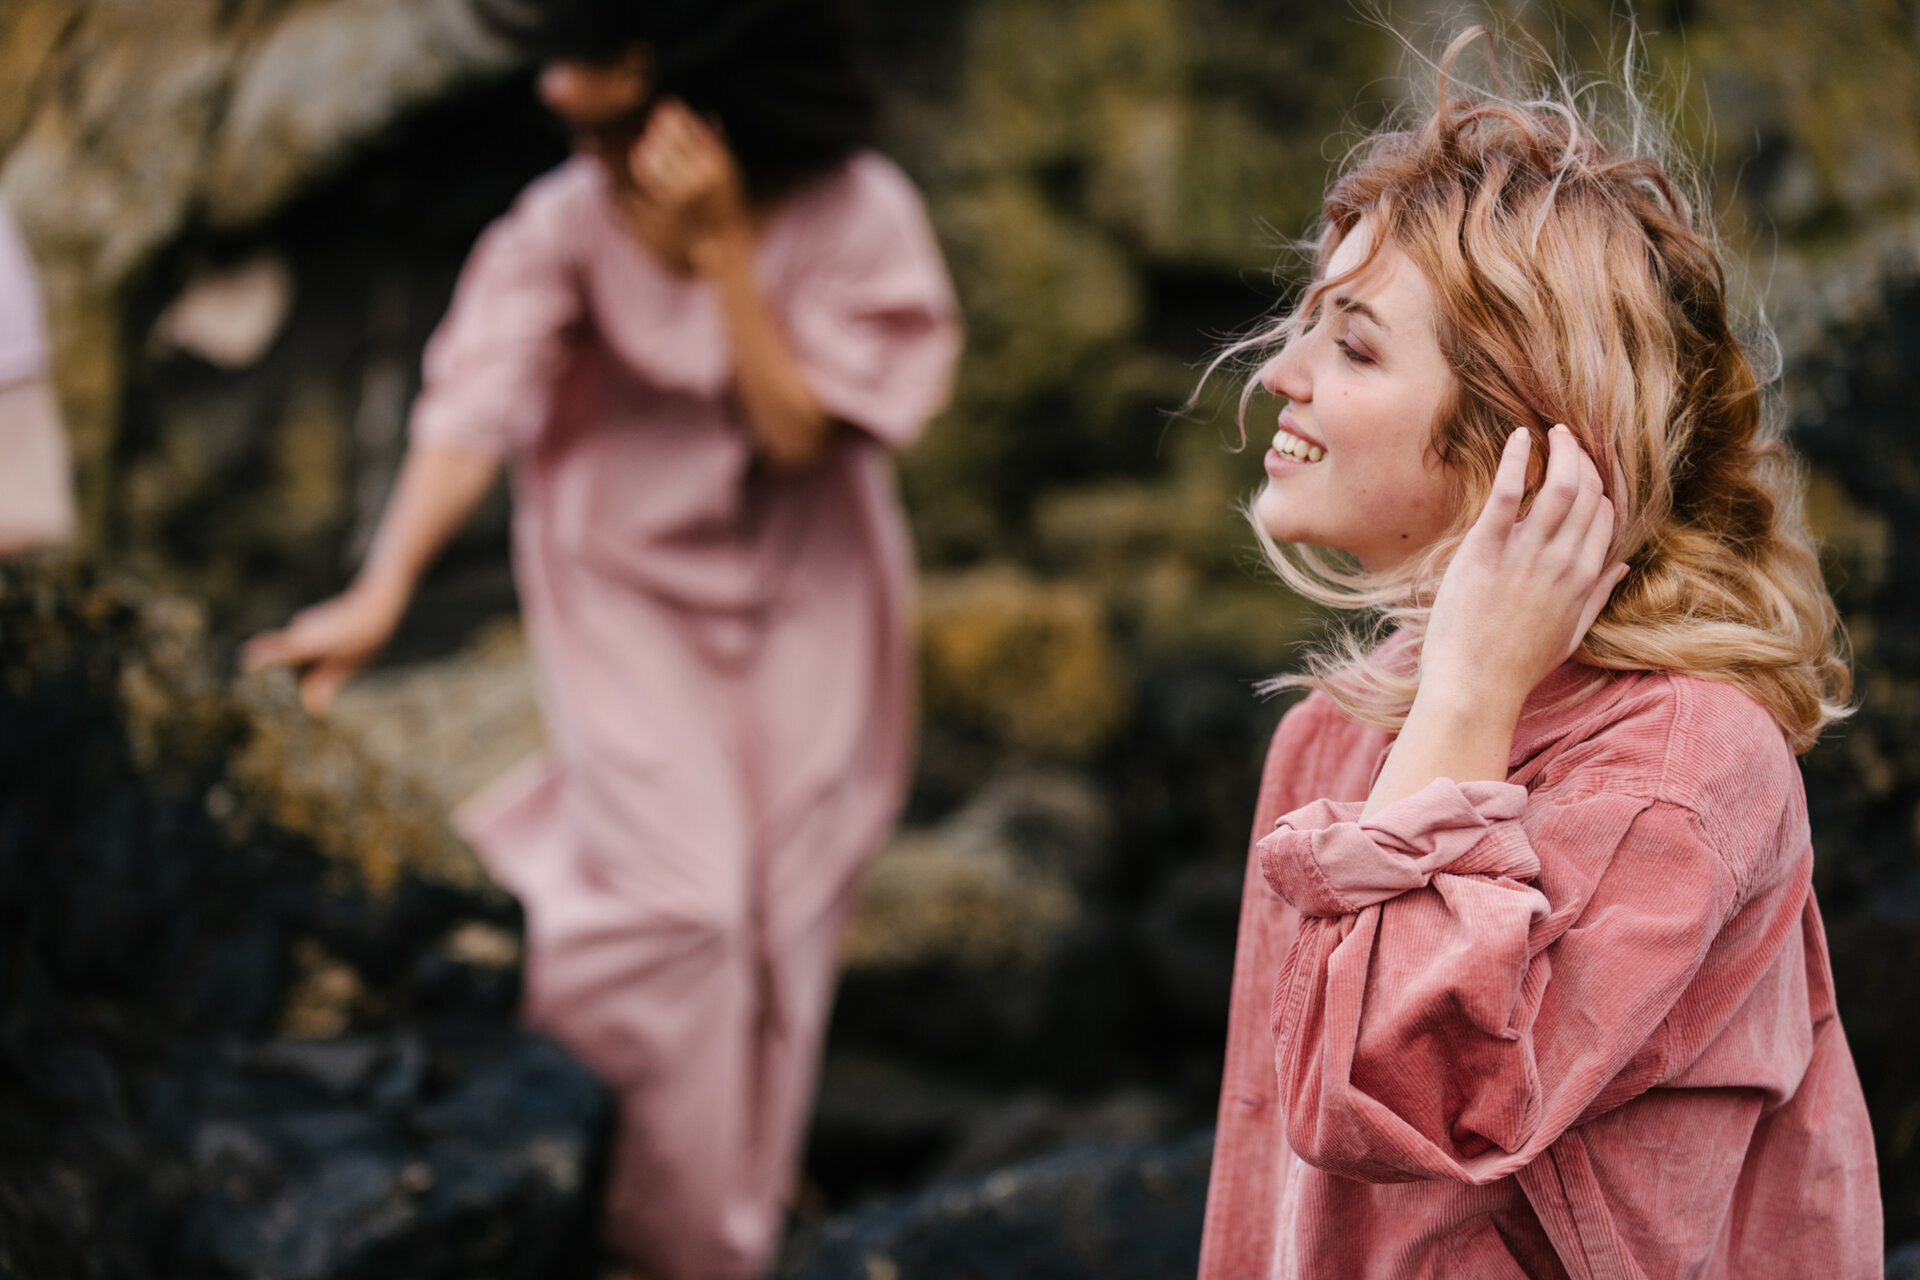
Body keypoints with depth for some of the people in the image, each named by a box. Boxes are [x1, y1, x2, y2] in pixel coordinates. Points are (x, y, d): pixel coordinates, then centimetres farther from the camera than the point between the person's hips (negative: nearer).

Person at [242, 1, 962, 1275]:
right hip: (631, 592, 0)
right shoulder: (571, 223, -14)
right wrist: (381, 592, -33)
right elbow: (476, 406, -22)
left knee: (778, 909, 4)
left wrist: (718, 246, -28)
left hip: (803, 600, 1)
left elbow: (800, 430, -20)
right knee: (672, 905, -10)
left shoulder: (857, 212, -16)